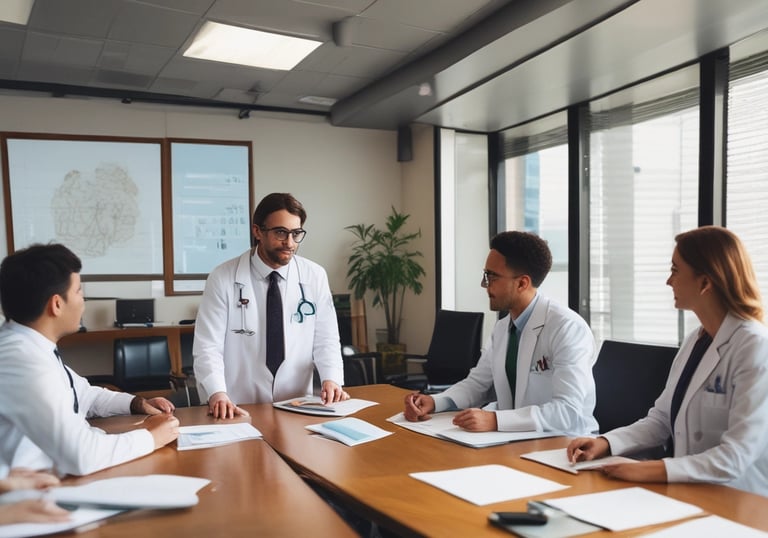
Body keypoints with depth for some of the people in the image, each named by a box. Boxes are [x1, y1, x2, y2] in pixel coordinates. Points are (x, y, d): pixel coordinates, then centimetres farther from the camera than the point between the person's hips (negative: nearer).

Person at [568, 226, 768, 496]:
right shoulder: (695, 339, 8)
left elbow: (737, 455, -23)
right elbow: (662, 419, 8)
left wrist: (656, 470, -31)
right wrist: (606, 443, -6)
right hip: (691, 494, 6)